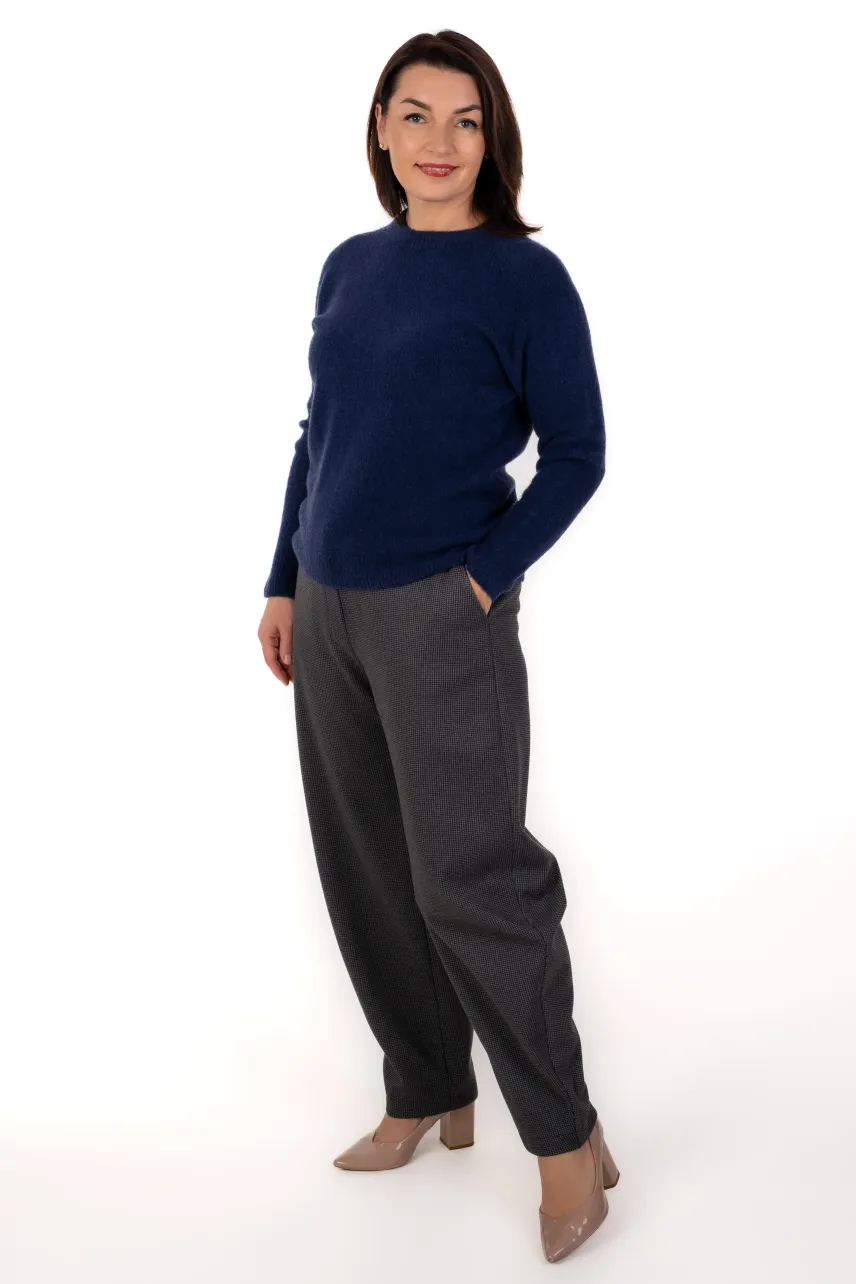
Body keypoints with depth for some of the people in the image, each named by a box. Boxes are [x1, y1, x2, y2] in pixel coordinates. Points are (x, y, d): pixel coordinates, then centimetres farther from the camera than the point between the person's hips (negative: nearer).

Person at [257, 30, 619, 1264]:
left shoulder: (525, 276, -6)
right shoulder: (349, 267, 11)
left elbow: (576, 454, -6)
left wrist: (486, 577, -14)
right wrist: (283, 583, 14)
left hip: (441, 614, -6)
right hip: (329, 610, 7)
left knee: (467, 881, -6)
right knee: (363, 870, 12)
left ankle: (568, 1138, 10)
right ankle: (428, 1097, 30)